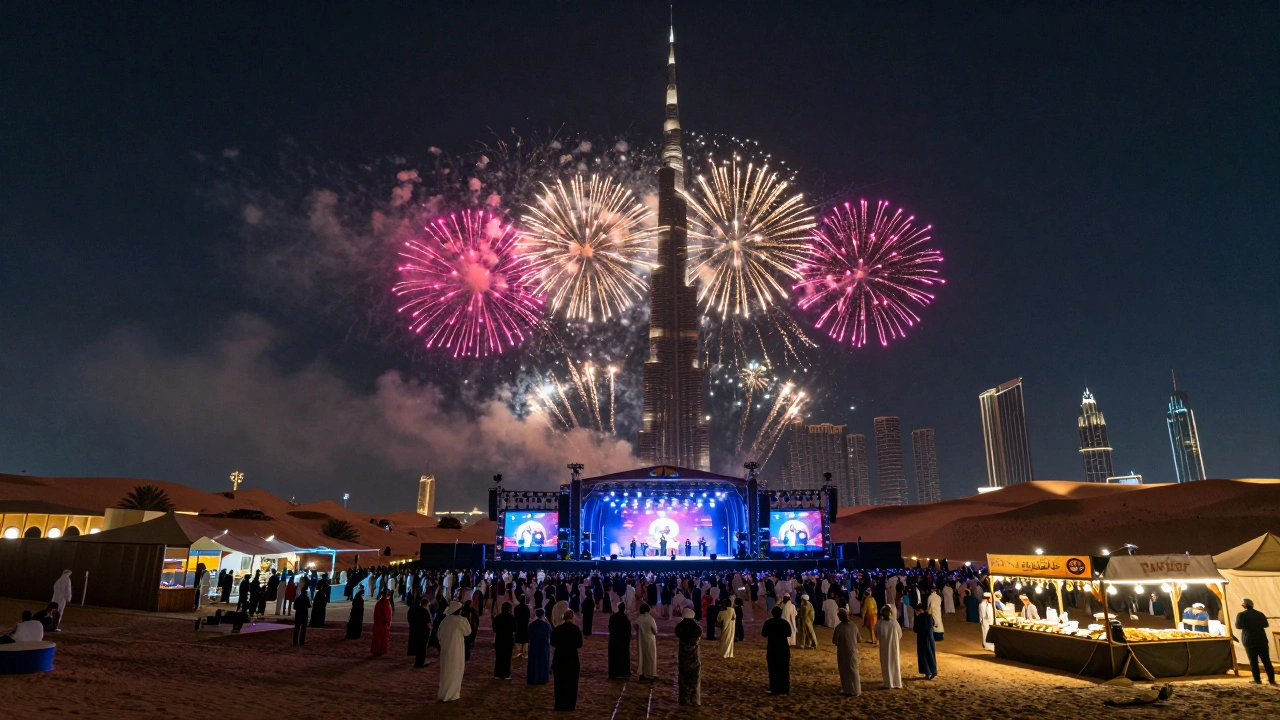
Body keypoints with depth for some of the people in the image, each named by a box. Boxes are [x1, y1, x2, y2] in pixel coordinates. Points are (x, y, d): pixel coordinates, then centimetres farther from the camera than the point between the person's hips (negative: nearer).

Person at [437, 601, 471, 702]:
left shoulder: (444, 621, 3)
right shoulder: (460, 620, -16)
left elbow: (439, 635, 11)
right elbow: (467, 632, -4)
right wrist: (465, 620, 3)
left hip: (445, 650, 7)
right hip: (455, 650, -7)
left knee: (446, 672, 19)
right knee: (453, 672, 4)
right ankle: (446, 696, 6)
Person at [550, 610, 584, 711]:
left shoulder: (557, 629, -4)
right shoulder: (576, 629, -9)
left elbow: (553, 644, 1)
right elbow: (579, 645, -6)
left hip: (559, 658, 2)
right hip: (572, 659, -1)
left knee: (560, 682, 11)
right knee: (571, 682, 10)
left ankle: (560, 705, 16)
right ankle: (570, 705, 13)